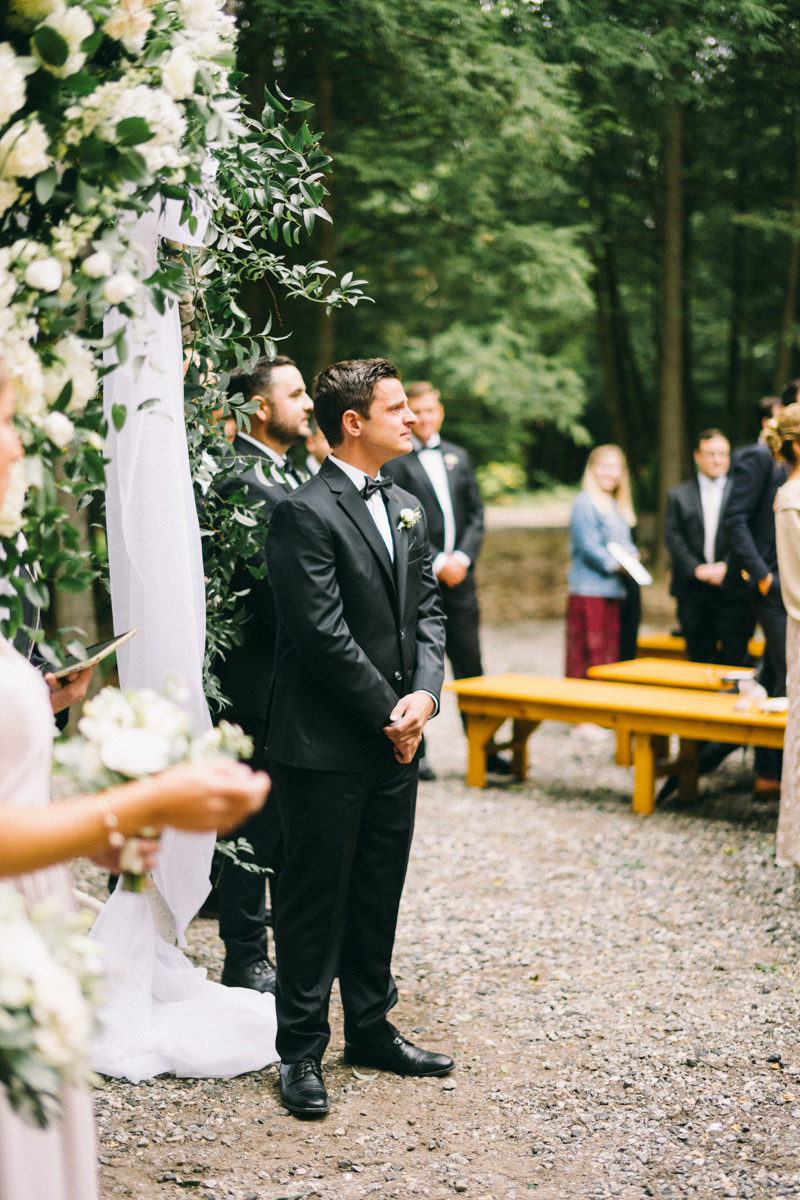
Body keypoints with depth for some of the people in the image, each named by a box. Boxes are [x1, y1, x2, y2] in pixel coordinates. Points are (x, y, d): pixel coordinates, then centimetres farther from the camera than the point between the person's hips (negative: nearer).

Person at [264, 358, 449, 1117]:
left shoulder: (406, 508, 13)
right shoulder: (305, 513, -14)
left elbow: (426, 611, 11)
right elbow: (324, 635, -18)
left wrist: (425, 693, -6)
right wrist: (389, 712, -13)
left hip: (394, 740, 8)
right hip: (325, 744, -8)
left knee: (379, 891, 16)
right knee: (315, 898, 2)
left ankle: (372, 1030, 30)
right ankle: (301, 1051, 14)